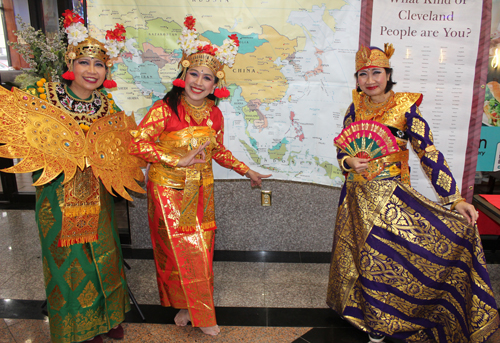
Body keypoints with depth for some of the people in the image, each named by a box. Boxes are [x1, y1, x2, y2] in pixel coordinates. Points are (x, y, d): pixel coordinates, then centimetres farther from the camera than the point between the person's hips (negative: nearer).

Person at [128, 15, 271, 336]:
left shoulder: (214, 114, 0)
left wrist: (247, 171, 13)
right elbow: (137, 144, -19)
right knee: (177, 250, 3)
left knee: (201, 250, 11)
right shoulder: (165, 109, -15)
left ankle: (195, 307, 32)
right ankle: (185, 305, 26)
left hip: (201, 189, 4)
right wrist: (179, 161, -23)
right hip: (168, 189, -4)